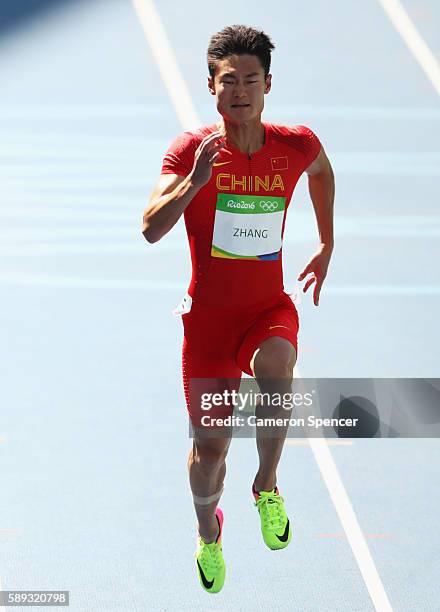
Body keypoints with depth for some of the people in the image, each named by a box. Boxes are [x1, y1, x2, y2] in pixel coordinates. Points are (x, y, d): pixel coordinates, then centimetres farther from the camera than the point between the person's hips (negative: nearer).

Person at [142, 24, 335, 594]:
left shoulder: (298, 146, -5)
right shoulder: (192, 150, -12)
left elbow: (322, 171, 21)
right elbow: (150, 229, -23)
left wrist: (326, 248, 24)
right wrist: (194, 181, -37)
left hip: (270, 308, 0)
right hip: (208, 314, 0)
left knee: (274, 368, -35)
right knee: (210, 447, 4)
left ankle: (267, 487, -11)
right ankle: (208, 533, 38)